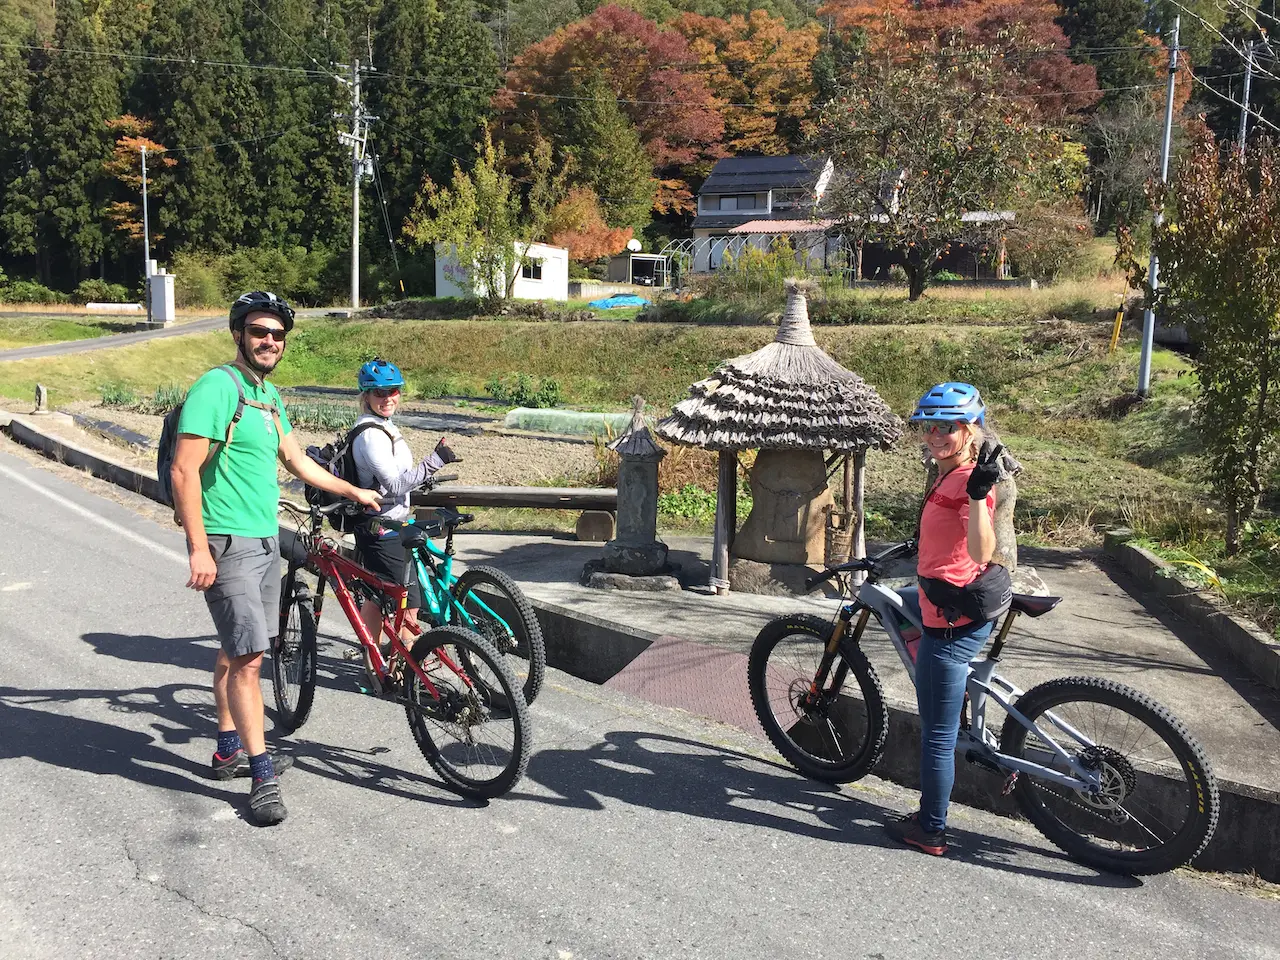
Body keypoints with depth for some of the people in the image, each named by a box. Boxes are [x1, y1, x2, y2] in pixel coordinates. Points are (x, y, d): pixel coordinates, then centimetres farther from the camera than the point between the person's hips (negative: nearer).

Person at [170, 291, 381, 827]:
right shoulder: (217, 388, -13)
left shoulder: (269, 395, 15)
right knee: (248, 657, -9)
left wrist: (354, 492, 28)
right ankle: (262, 776, -3)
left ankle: (230, 750, 29)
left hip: (265, 540, 9)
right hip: (227, 543, -9)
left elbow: (297, 462, 24)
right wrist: (199, 548, -23)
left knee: (236, 650, 17)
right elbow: (184, 472, -19)